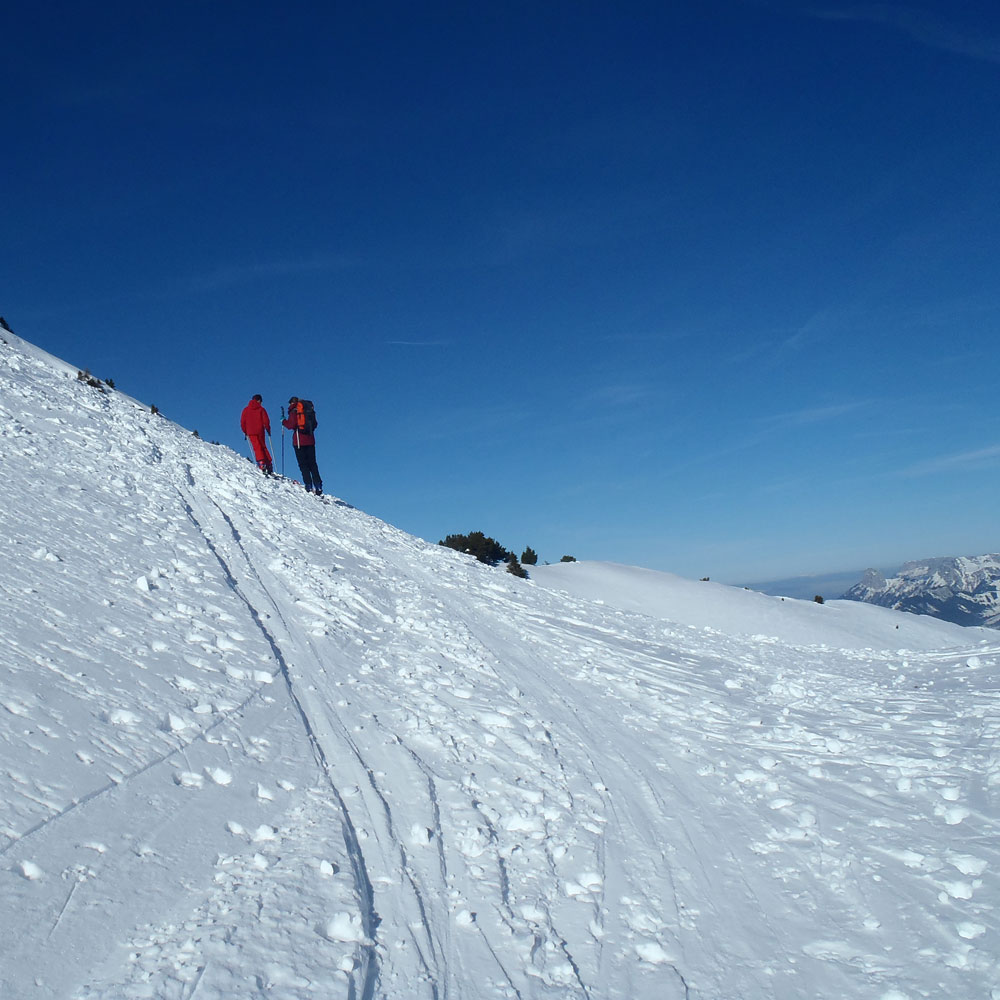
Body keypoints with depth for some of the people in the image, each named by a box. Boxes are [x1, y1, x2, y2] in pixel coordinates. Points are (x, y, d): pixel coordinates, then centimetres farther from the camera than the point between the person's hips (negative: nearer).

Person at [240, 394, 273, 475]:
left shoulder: (246, 409, 7)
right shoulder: (261, 409, 2)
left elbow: (242, 422, 6)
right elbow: (266, 420, -3)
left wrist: (245, 431, 15)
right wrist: (268, 429, 10)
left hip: (251, 432, 0)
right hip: (260, 431, 0)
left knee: (257, 448, -6)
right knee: (263, 447, 12)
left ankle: (261, 463, -24)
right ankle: (269, 464, 11)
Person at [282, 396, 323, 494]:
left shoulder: (294, 411, -4)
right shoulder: (309, 410, 12)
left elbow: (291, 425, -12)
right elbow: (314, 425, 16)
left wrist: (284, 422, 5)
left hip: (299, 440, -5)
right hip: (310, 440, 5)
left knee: (303, 464, -1)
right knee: (312, 464, 8)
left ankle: (309, 485, -9)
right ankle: (318, 487, 0)